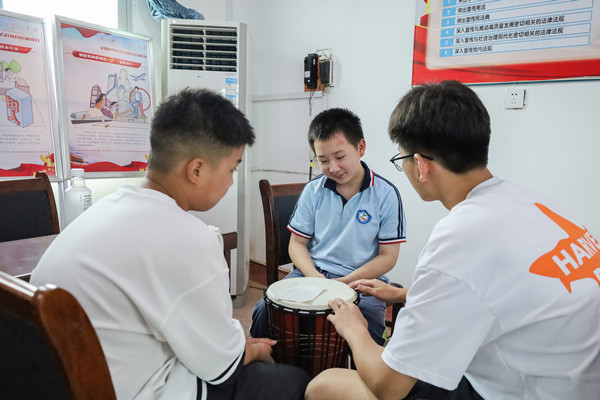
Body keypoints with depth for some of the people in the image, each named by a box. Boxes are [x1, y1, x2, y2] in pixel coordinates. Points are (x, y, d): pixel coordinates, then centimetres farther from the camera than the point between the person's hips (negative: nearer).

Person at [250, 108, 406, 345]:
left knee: (366, 332, -31)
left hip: (363, 281, -2)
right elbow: (297, 243, 8)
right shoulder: (314, 191, 3)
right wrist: (315, 277, -11)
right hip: (312, 273, 3)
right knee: (265, 310, -19)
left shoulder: (385, 194, -6)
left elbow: (388, 256, -4)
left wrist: (344, 282, -14)